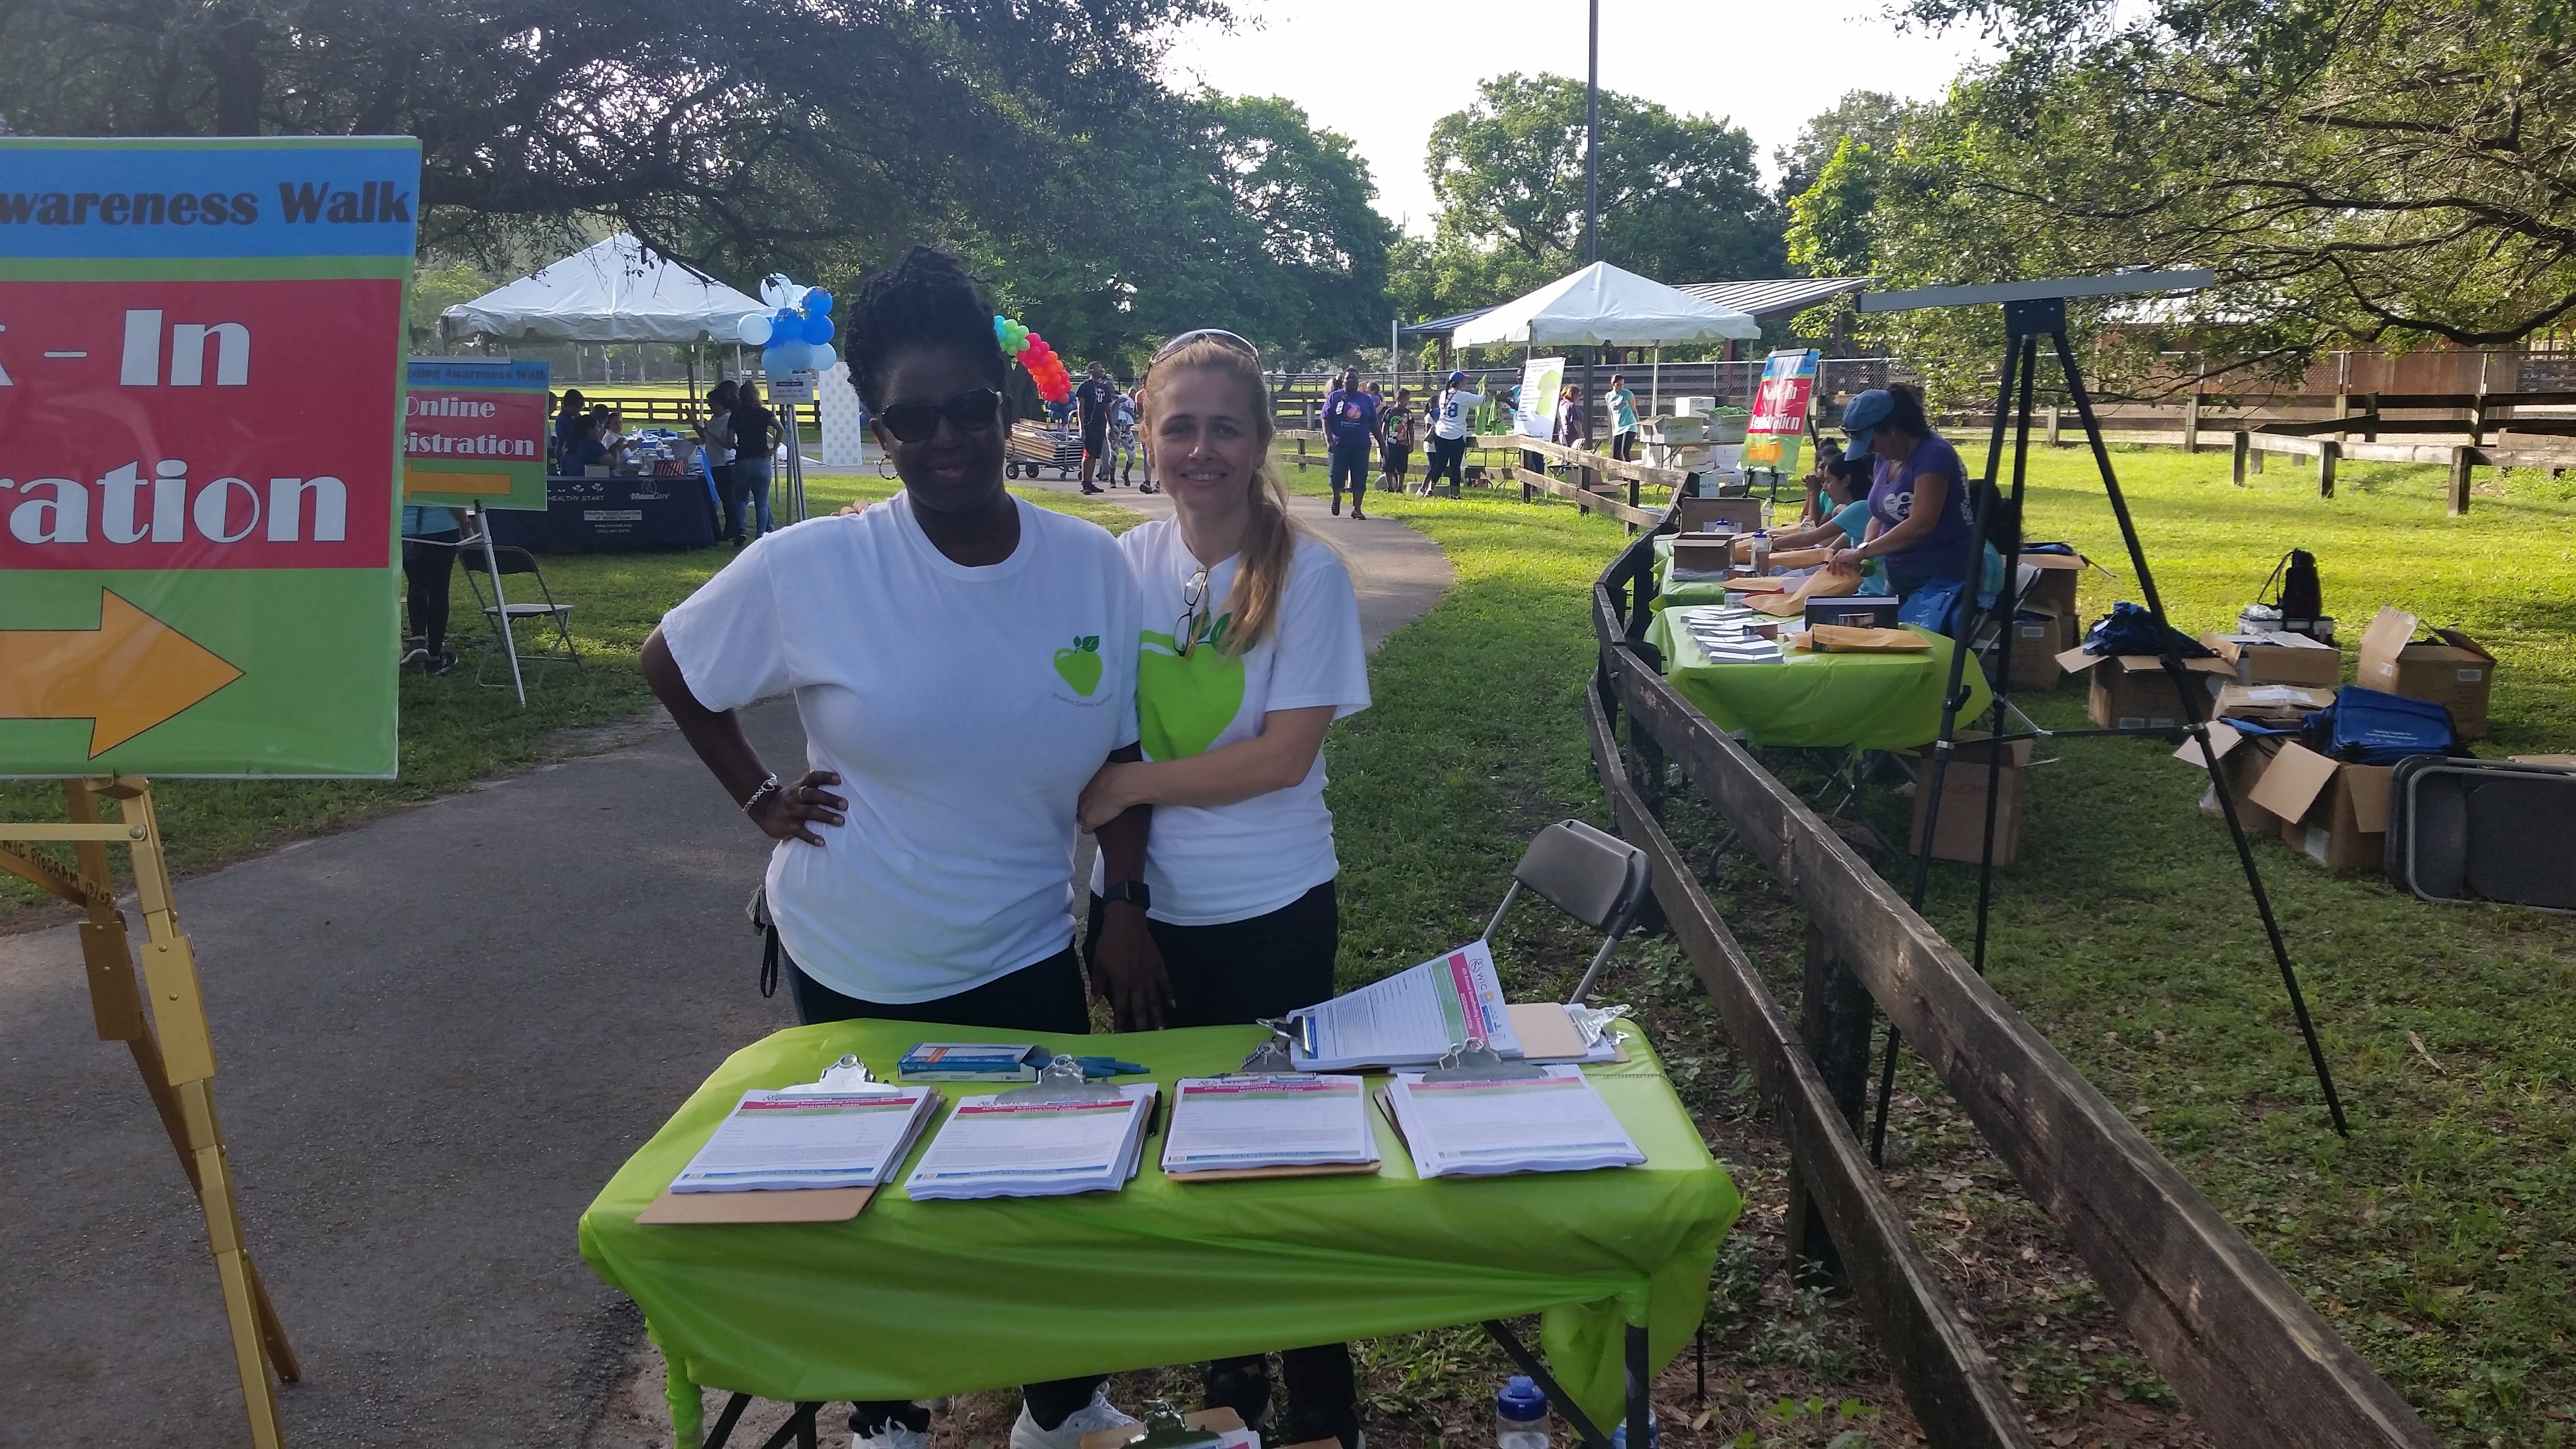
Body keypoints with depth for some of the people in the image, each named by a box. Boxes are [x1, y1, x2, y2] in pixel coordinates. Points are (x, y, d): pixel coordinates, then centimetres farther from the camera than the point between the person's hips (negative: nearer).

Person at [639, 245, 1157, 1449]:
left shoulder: (1092, 566, -9)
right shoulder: (809, 569, -17)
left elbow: (1118, 750, 1)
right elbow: (669, 666, -1)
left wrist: (1126, 909, -2)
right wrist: (760, 797, -6)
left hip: (1027, 955, 2)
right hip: (857, 963, -1)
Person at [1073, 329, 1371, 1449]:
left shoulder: (1307, 574, -13)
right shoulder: (1125, 563, -2)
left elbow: (1285, 756, -18)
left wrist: (1126, 786, -19)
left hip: (1270, 913, -4)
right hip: (1143, 903, 4)